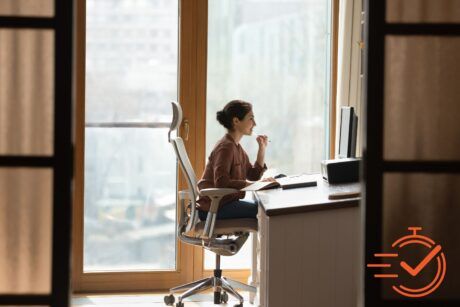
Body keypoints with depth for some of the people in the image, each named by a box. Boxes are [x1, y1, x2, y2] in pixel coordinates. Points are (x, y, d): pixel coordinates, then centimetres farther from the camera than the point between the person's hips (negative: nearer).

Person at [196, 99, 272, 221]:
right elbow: (221, 182, -29)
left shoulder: (237, 147, 13)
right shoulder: (226, 147, -17)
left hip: (224, 202, 10)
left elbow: (253, 175, 13)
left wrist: (262, 149, 4)